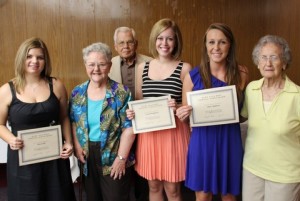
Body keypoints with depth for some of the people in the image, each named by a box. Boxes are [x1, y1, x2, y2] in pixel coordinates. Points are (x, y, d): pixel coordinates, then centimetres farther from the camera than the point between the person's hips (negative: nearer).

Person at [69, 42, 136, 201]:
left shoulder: (121, 93, -11)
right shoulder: (77, 92, 2)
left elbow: (128, 128, -13)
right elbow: (73, 122, 9)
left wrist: (121, 158, -16)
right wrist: (77, 146, -3)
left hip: (113, 158, -3)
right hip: (88, 157, 4)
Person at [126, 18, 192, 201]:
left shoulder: (184, 68, -4)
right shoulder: (143, 68, 6)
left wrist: (179, 107, -21)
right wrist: (132, 112, -7)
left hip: (174, 132, -3)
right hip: (149, 133, 3)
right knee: (154, 186, 16)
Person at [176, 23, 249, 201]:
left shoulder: (241, 74, -4)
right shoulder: (193, 76, -8)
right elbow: (185, 117, 2)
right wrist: (183, 115, -20)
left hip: (230, 141, 1)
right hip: (202, 141, -1)